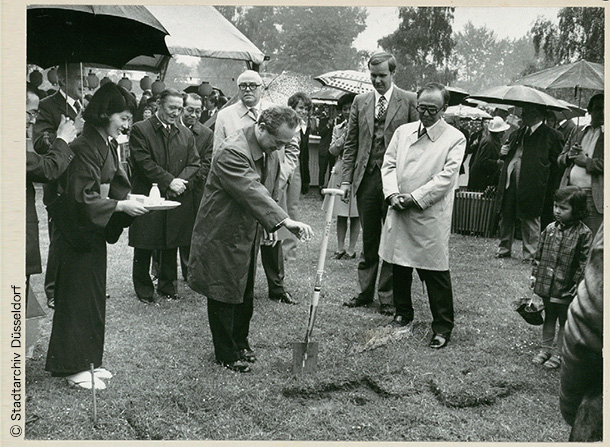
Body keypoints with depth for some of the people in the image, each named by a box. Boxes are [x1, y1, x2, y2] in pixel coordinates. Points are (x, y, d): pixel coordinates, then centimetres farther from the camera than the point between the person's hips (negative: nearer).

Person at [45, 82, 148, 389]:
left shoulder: (109, 145, 10)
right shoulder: (85, 147, -19)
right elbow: (81, 197, -23)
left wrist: (132, 200, -1)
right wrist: (121, 206, -22)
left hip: (95, 231, 9)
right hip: (78, 232, -9)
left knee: (94, 295, 14)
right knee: (78, 297, 0)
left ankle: (88, 361, 26)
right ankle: (73, 366, 12)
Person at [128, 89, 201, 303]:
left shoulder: (186, 134, 12)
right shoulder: (140, 130, -3)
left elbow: (194, 163, 8)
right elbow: (144, 162, -11)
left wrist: (180, 180, -10)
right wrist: (168, 181, -16)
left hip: (177, 198, 4)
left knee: (172, 245, 11)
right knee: (144, 247, 4)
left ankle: (167, 285, 26)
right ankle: (144, 289, 18)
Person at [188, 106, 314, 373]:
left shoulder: (270, 152, 2)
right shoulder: (232, 152, -27)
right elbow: (252, 192, -39)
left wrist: (271, 226, 14)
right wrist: (284, 221, -47)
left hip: (249, 233, 8)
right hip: (222, 234, -8)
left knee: (245, 294, 18)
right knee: (224, 295, 4)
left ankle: (240, 343, 35)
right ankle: (226, 354, 18)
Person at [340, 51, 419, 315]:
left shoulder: (409, 101, 1)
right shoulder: (360, 102, 12)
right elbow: (351, 143, 12)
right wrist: (347, 179, 5)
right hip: (366, 177, 3)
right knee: (368, 239, 12)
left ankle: (388, 296, 13)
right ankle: (365, 291, 22)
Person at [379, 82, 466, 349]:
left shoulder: (455, 138, -2)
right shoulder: (402, 131, 11)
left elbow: (446, 177, -10)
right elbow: (389, 164, 8)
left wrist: (415, 198, -15)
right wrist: (393, 194, -9)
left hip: (431, 215, -5)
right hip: (399, 211, 5)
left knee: (436, 272, -1)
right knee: (399, 266, 15)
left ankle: (443, 327, 12)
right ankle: (403, 315, 33)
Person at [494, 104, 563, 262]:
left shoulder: (551, 136, -2)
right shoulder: (517, 134, 18)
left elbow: (556, 164, -4)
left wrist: (550, 192, -10)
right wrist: (503, 153, 5)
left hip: (531, 186, -6)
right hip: (509, 182, 6)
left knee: (530, 220, 2)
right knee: (506, 216, 10)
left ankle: (530, 254, 12)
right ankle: (504, 249, 24)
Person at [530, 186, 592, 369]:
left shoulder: (583, 234, -12)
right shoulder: (550, 229, 2)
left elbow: (584, 262, -11)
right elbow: (539, 253, 10)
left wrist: (578, 284, -13)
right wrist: (535, 274, 8)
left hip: (566, 286, -4)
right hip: (546, 284, 5)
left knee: (564, 320, 10)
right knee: (549, 317, 18)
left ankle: (558, 354, 22)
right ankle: (545, 349, 31)